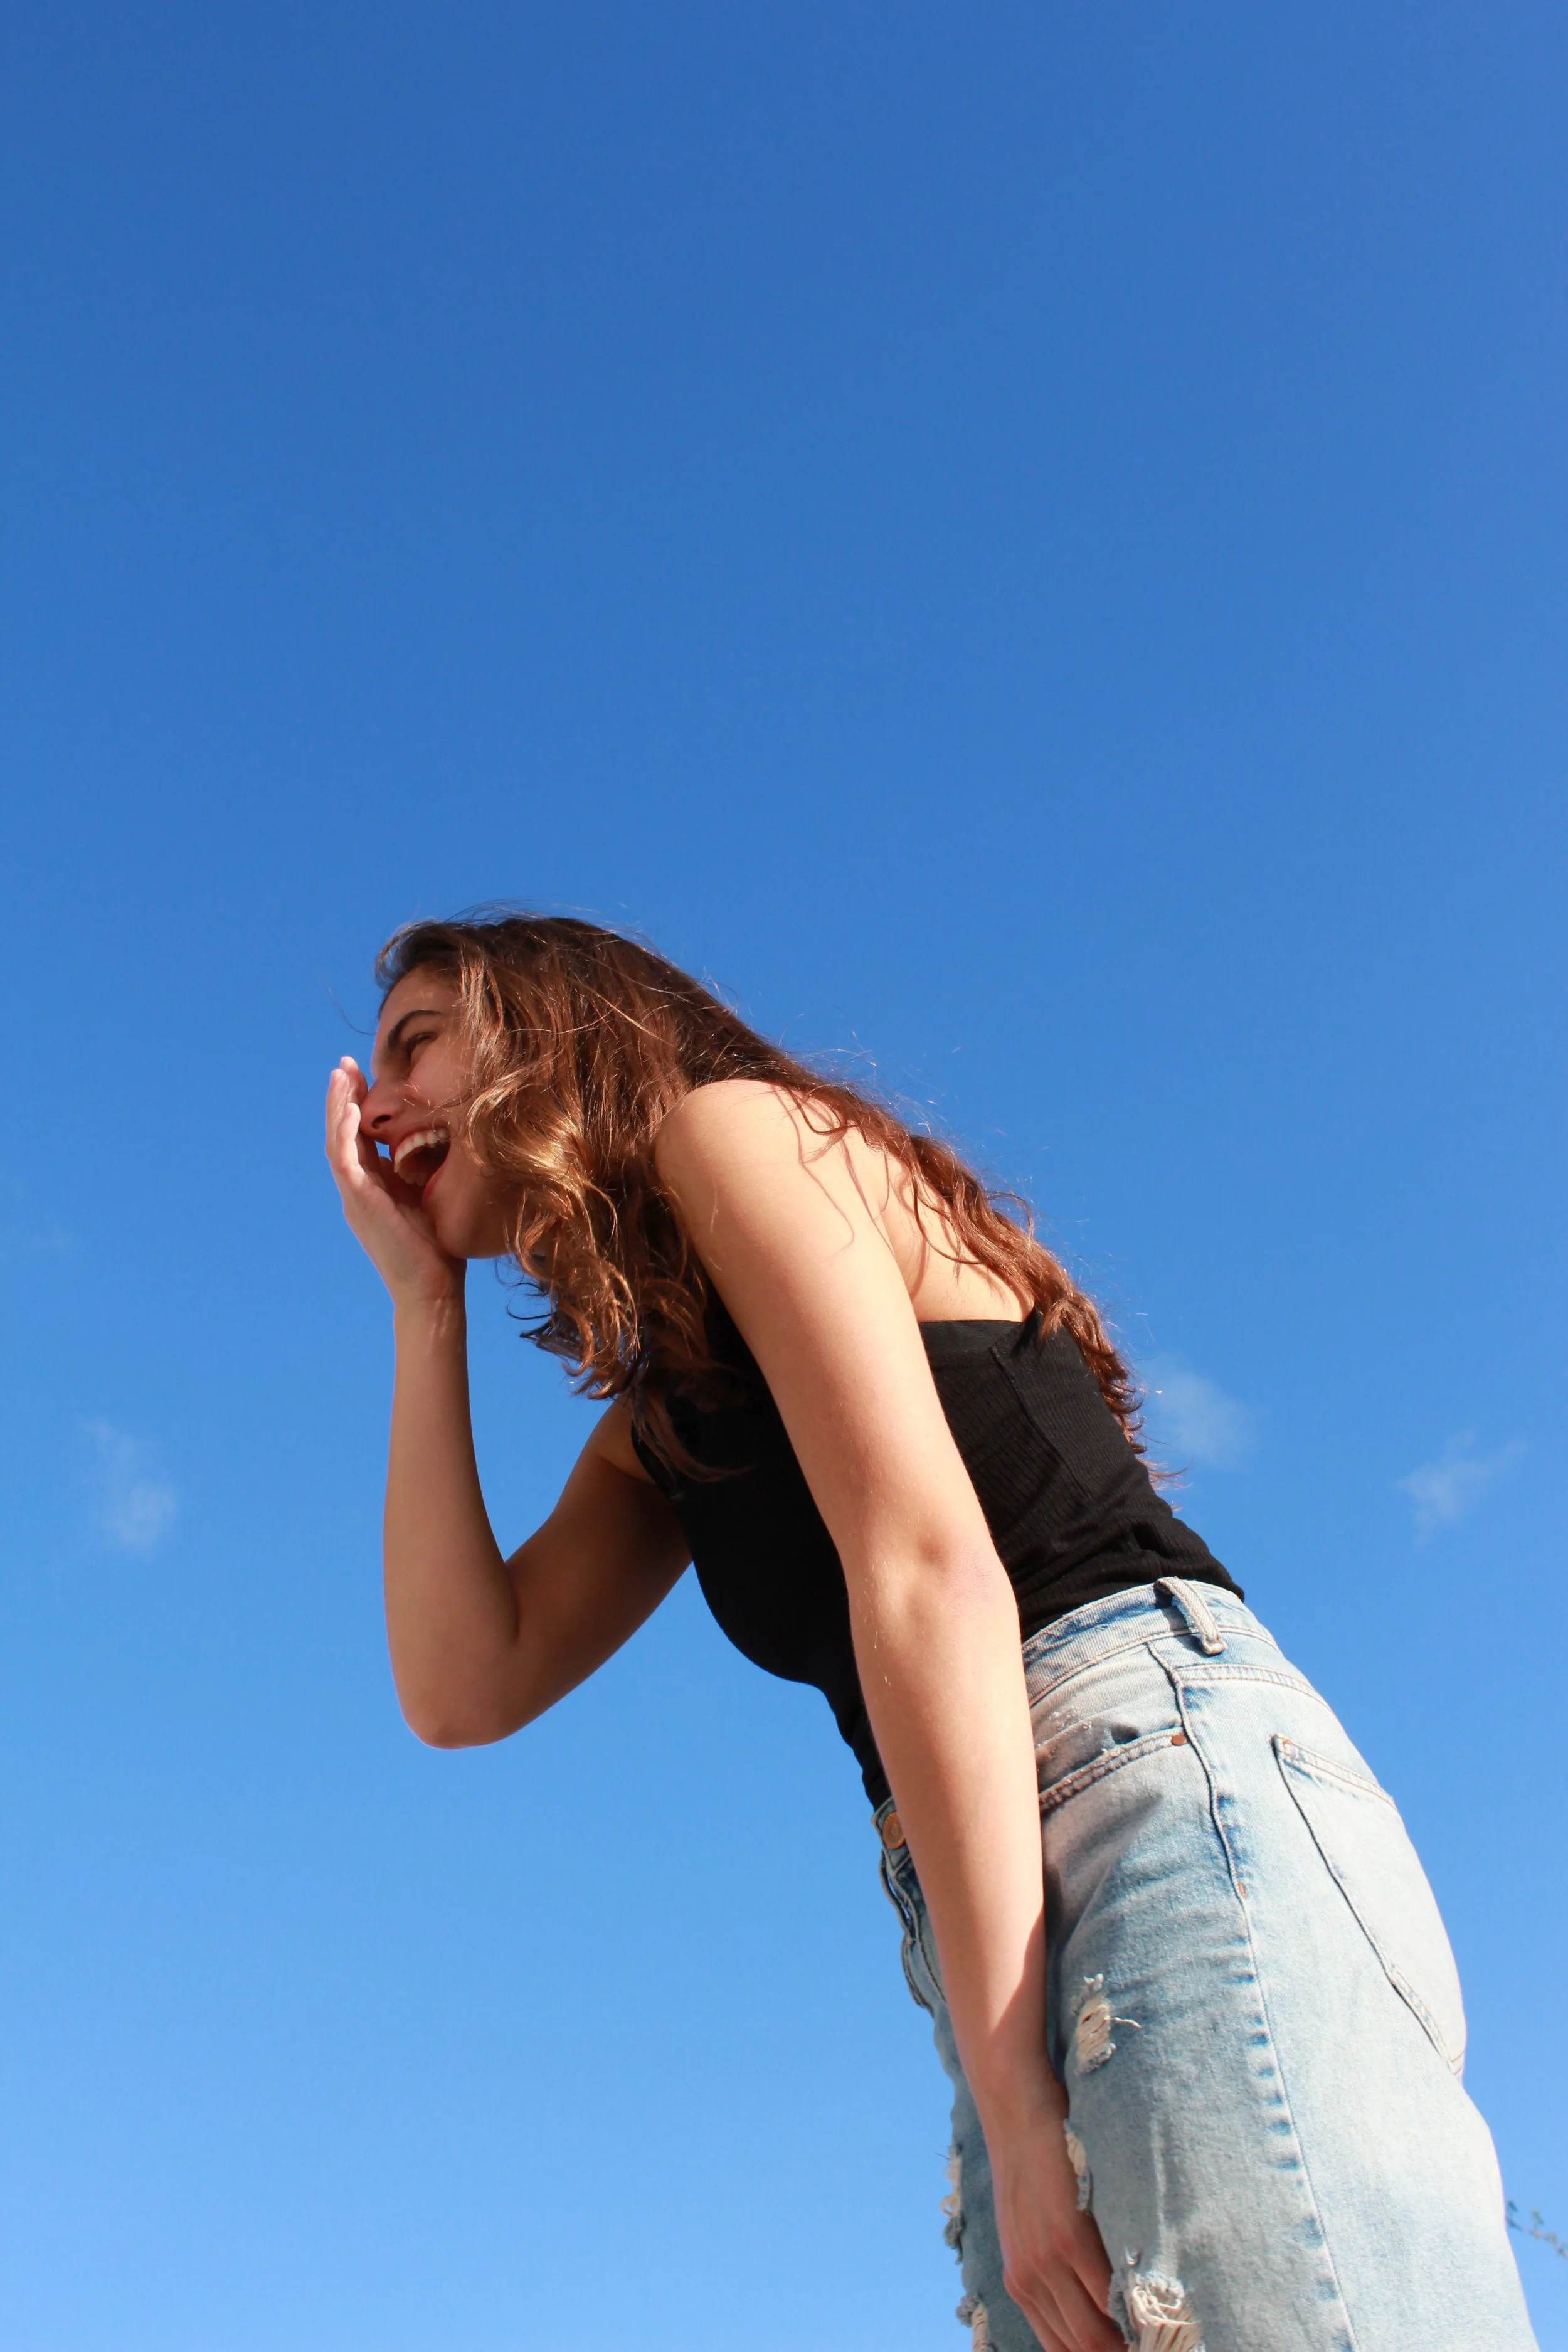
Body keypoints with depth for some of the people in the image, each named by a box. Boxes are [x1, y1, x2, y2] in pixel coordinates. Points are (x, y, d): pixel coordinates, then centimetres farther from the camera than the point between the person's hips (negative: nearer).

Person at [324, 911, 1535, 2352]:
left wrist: (1014, 2104, -15)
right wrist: (427, 1308, 17)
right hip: (1007, 1926, 8)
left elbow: (930, 1568, -11)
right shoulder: (657, 1420, 26)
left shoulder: (733, 1122, 2)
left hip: (1167, 1788, -8)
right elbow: (465, 1685, 14)